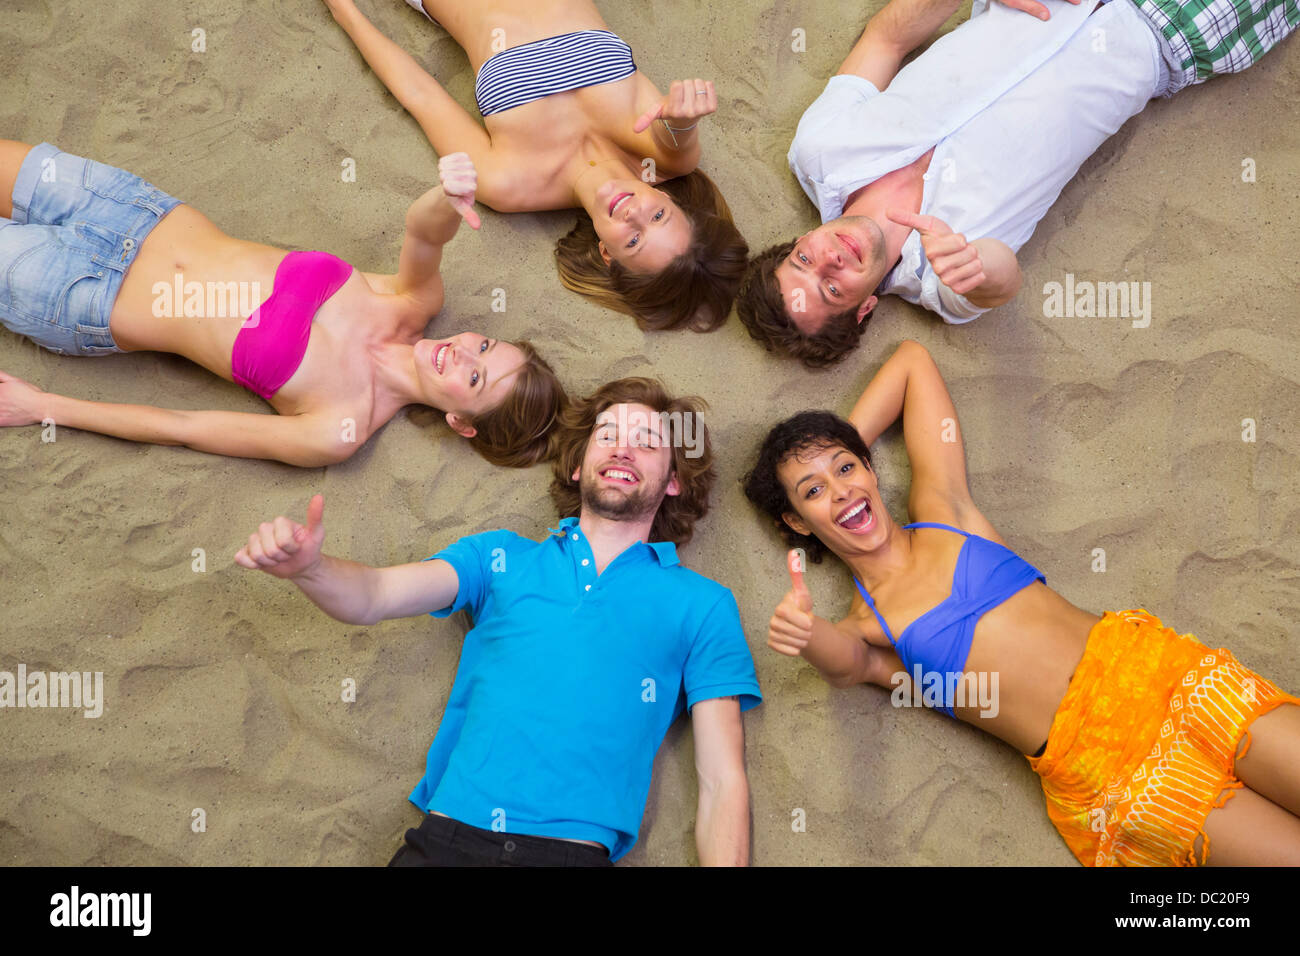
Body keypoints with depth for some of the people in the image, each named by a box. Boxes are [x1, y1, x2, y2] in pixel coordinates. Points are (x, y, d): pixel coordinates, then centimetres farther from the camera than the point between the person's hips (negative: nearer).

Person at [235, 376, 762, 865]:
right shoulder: (501, 557, 14)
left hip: (575, 850, 0)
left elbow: (724, 782, 3)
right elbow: (373, 595, -1)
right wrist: (308, 565, -22)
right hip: (444, 840, 1)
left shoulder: (703, 604, 8)